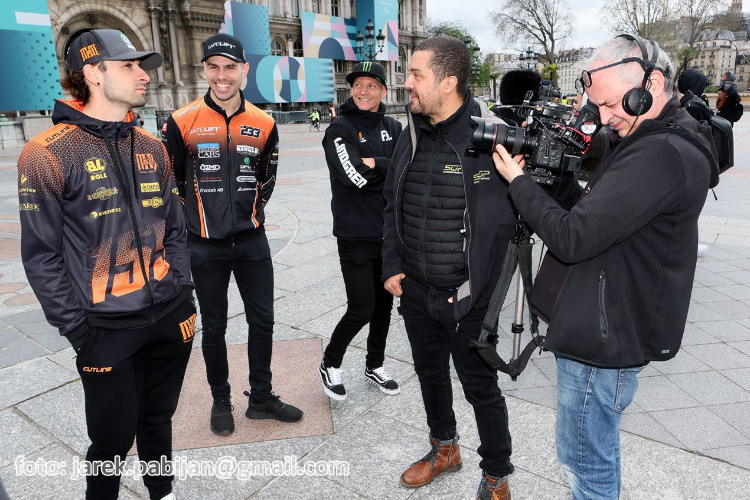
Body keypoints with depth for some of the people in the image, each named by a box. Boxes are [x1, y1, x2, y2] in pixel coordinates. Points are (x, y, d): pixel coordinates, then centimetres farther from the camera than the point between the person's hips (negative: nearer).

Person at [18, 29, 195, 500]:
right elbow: (42, 254, -8)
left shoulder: (151, 147, 8)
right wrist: (76, 328, -10)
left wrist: (183, 292, 5)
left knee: (159, 418, 20)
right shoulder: (49, 154, -9)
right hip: (107, 327, -5)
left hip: (171, 316, 5)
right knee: (114, 437, 9)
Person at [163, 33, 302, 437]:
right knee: (213, 327, 11)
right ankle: (221, 401, 30)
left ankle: (261, 398, 27)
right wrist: (194, 218, 5)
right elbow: (170, 181, 3)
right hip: (205, 247, -2)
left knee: (262, 320, 9)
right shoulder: (183, 122, -7)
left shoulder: (264, 124, 1)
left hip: (252, 241, 3)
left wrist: (250, 214, 10)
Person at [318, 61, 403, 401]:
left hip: (390, 232, 6)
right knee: (361, 309, -4)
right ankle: (330, 364, 22)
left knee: (384, 303, 15)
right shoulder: (340, 130, -7)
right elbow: (356, 176, -22)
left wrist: (373, 164, -15)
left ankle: (374, 366, 34)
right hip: (356, 235, -5)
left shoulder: (393, 128, 9)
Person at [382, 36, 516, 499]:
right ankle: (445, 449, 50)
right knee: (430, 373, 23)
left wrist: (479, 286, -16)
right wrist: (392, 266, 6)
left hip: (467, 298, -6)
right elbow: (392, 205, 13)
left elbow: (507, 217, -14)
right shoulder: (411, 139, 4)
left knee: (481, 387, 10)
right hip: (414, 290, 7)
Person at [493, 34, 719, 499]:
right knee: (597, 453, 27)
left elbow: (573, 237, -26)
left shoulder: (661, 155, -24)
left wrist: (519, 180, -13)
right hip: (611, 330, 10)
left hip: (604, 341, -10)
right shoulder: (654, 143, 9)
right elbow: (594, 209, 13)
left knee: (586, 460, 8)